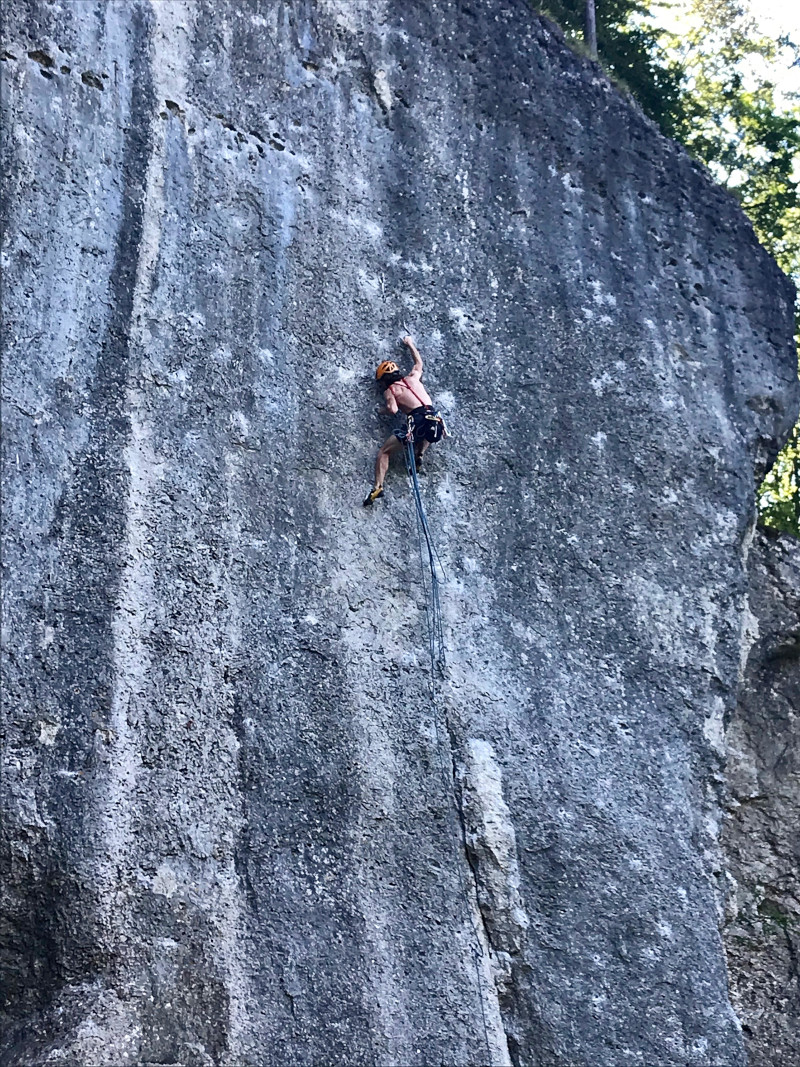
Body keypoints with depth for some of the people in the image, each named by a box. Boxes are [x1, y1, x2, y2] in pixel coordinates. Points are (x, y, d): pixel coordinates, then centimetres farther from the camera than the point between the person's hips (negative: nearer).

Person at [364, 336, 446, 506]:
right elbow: (419, 362, 46)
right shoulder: (413, 378, 26)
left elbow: (393, 409, -6)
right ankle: (420, 453, 16)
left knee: (384, 451, 3)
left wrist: (385, 409, 16)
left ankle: (378, 486, -13)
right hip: (435, 420, 5)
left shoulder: (389, 390, 12)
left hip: (417, 420, -5)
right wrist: (410, 344, 59)